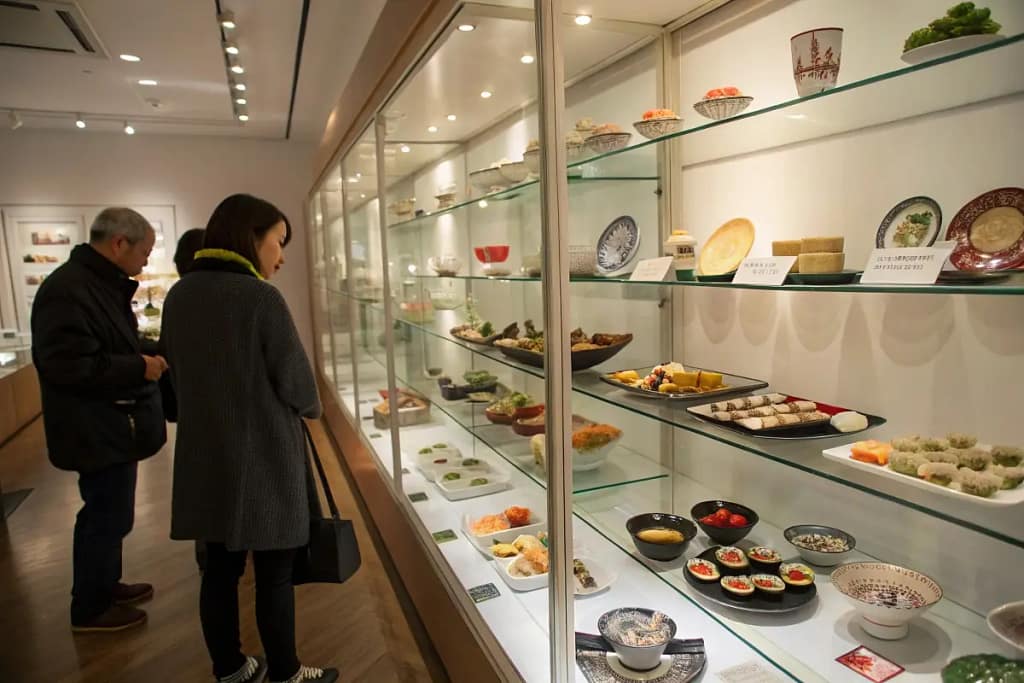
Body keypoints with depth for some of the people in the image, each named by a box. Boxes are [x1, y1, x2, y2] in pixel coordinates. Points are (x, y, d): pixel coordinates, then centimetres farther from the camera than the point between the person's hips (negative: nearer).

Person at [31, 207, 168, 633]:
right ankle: (89, 608, 21)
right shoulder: (68, 290, -23)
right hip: (97, 430, -10)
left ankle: (105, 585, 38)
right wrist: (141, 368, -22)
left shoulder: (103, 284, 11)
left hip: (112, 424, 10)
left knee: (107, 513, 21)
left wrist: (149, 355, 6)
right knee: (108, 516, 3)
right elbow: (70, 365, -29)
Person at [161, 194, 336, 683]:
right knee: (274, 574, 9)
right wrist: (311, 408, 8)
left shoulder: (179, 296, 2)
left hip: (204, 453, 7)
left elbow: (178, 372, 13)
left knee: (220, 568, 17)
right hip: (263, 456, -6)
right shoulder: (261, 299, -19)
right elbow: (296, 383, -13)